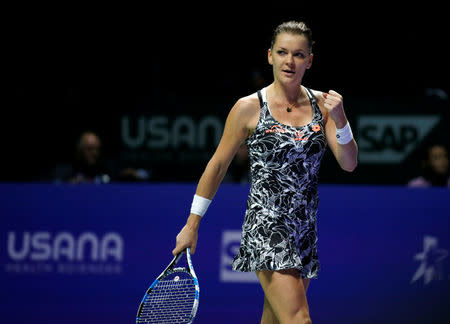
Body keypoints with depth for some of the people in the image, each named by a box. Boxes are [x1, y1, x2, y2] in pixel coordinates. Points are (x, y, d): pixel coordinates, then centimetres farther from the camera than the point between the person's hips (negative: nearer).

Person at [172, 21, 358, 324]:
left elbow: (349, 164, 2)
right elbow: (217, 166, 4)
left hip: (305, 229, 5)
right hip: (266, 226, -5)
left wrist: (340, 120, -16)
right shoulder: (249, 108, -4)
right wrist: (192, 225, 5)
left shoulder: (321, 104, 6)